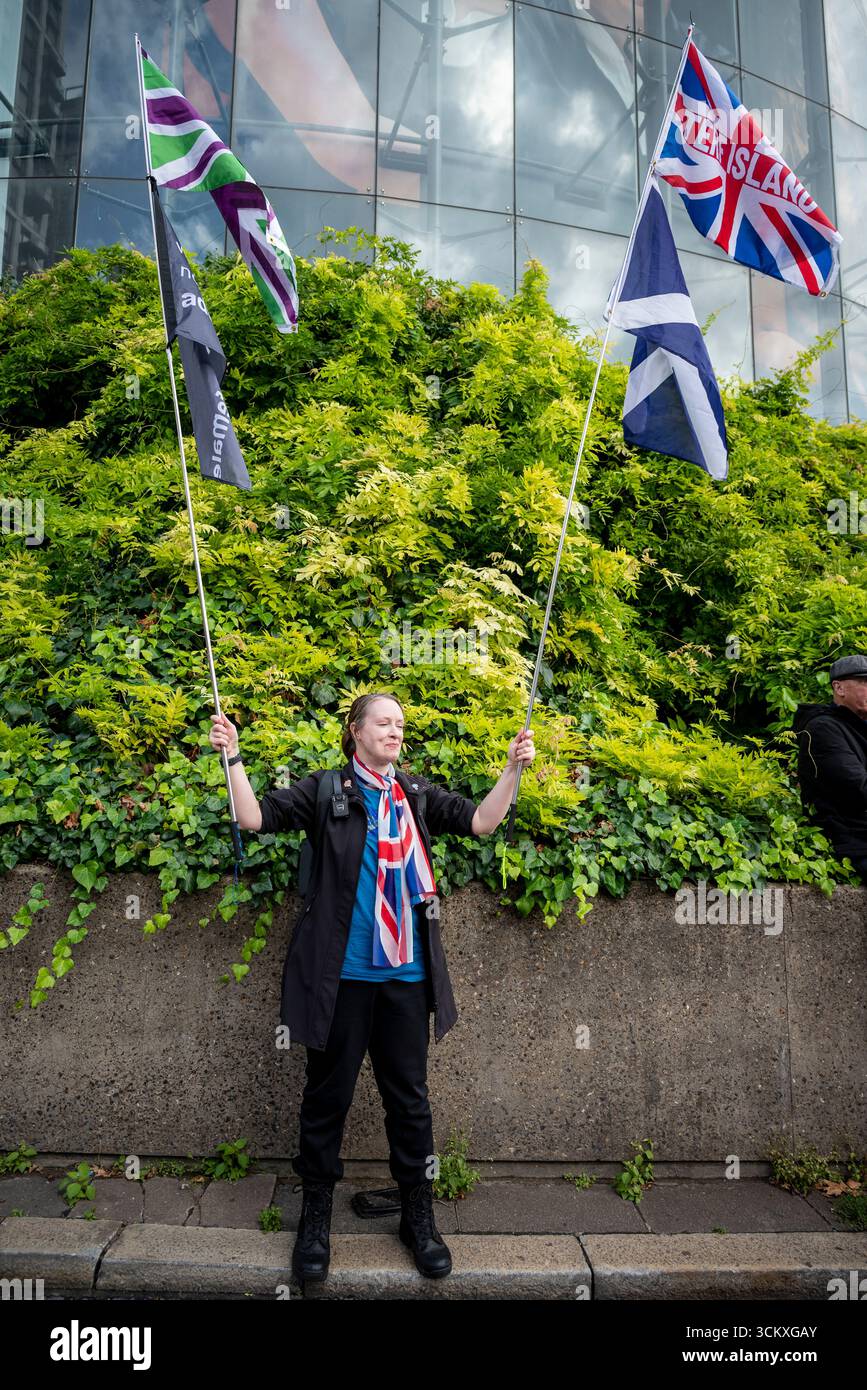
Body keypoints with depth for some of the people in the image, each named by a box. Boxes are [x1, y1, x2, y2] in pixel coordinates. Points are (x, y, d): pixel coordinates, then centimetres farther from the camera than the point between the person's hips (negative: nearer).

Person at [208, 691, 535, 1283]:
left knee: (409, 1096, 14)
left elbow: (481, 821, 0)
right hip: (340, 973, -2)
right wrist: (234, 757, -17)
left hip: (406, 972, 2)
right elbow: (256, 817, -7)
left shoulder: (418, 794, 7)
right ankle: (316, 1216, 33)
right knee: (328, 1094, 13)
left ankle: (418, 1214, 33)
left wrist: (512, 768, -10)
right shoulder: (325, 790, 0)